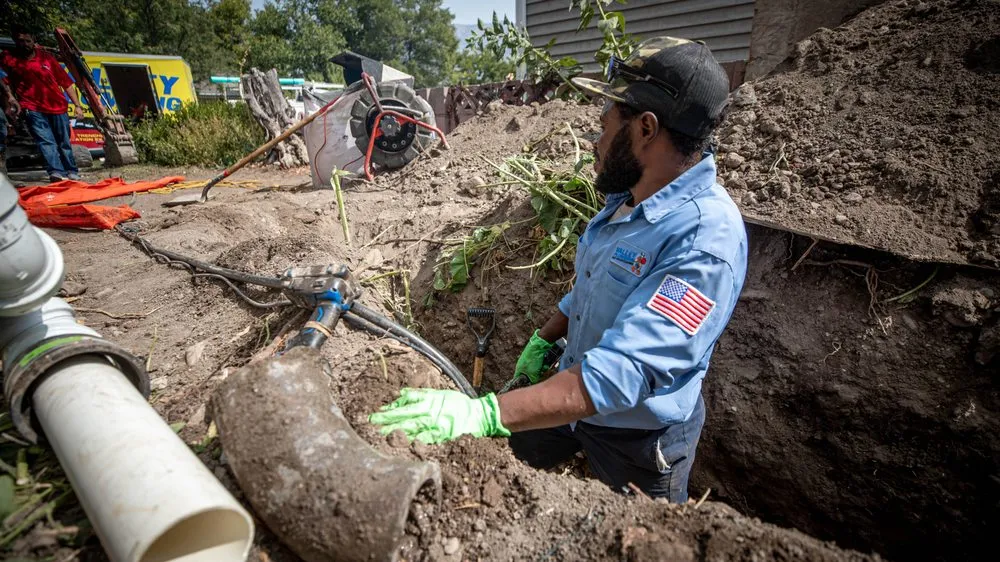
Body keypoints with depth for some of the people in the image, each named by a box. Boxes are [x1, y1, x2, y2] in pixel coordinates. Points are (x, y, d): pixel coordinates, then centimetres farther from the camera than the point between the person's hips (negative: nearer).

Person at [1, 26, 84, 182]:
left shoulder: (46, 58, 5)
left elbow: (66, 82, 6)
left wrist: (77, 105, -1)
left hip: (57, 107, 1)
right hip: (33, 109, -1)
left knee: (64, 142, 8)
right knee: (45, 141, -14)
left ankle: (72, 172, 18)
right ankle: (55, 172, -23)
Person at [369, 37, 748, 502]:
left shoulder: (707, 239, -33)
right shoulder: (628, 197, -5)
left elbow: (621, 372, -41)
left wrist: (484, 414, -45)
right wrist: (544, 340, 9)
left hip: (639, 437, -7)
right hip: (573, 396, 8)